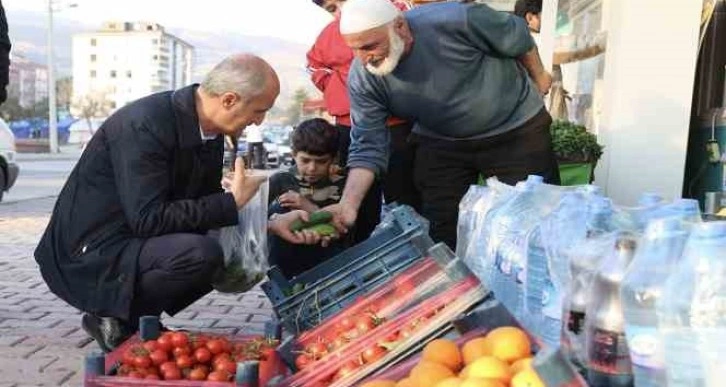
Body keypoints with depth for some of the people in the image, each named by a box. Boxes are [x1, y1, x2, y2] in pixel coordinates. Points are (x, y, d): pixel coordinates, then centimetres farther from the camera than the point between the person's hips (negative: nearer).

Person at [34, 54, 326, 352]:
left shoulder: (208, 129, 2)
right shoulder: (144, 125, -24)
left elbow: (205, 208, 10)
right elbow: (147, 219, -28)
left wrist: (271, 225, -1)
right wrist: (232, 201, -25)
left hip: (136, 239, 9)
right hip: (89, 256, -9)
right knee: (201, 252, -30)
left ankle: (131, 318, 7)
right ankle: (114, 319, -5)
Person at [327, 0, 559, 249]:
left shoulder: (455, 21, -30)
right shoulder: (362, 78, -19)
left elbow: (517, 36, -12)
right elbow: (367, 146, -17)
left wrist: (538, 78, 4)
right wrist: (349, 204, -31)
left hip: (516, 129, -2)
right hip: (441, 143, 3)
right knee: (440, 235, 2)